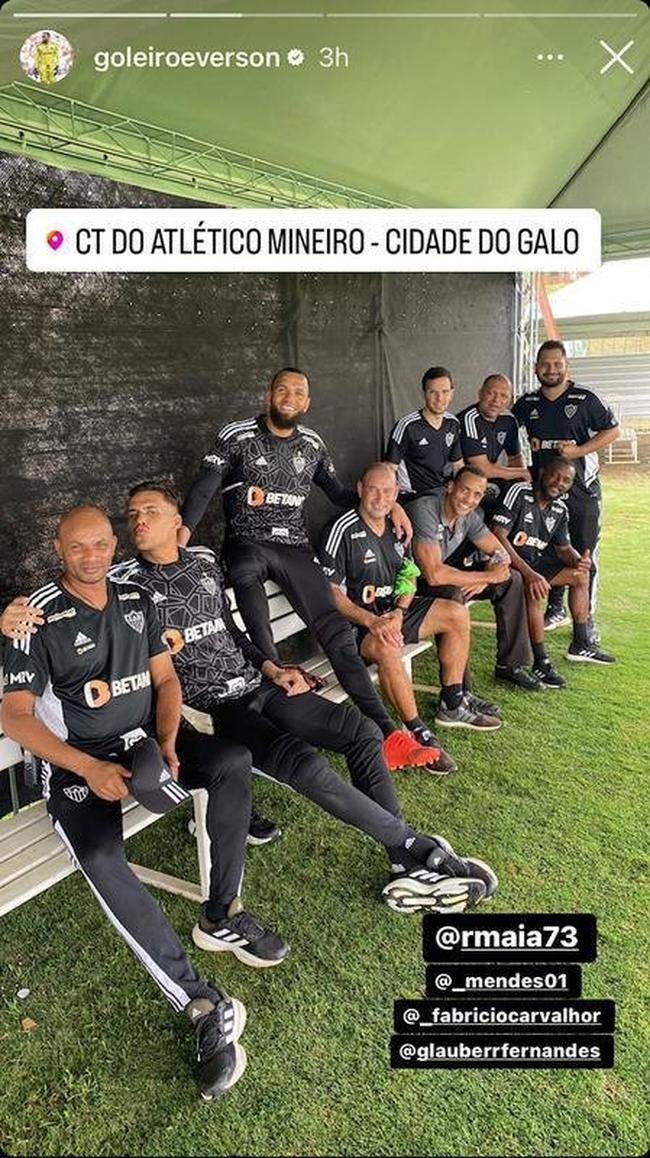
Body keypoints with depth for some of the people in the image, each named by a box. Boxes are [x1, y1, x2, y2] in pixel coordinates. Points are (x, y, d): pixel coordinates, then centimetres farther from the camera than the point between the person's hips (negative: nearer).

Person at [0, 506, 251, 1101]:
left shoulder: (136, 600, 8)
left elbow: (166, 678, 11)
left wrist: (167, 743, -8)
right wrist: (91, 769, -21)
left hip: (147, 741, 6)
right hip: (78, 763, -5)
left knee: (233, 758, -22)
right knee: (102, 861, -32)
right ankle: (207, 1006, -31)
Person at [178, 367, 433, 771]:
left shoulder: (313, 444, 14)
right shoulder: (237, 436, 1)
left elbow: (339, 493, 24)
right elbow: (203, 489, -8)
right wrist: (179, 540, -24)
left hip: (295, 547, 3)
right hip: (247, 544, -2)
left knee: (337, 630, -11)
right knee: (244, 572, -40)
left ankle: (386, 731, -13)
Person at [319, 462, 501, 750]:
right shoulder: (342, 530, -15)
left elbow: (409, 578, 10)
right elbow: (331, 591, -18)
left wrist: (398, 613, -11)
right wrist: (371, 621, -28)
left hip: (394, 610, 8)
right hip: (357, 620, -8)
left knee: (457, 613, -1)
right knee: (386, 647, -38)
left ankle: (453, 706, 7)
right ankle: (418, 732, -25)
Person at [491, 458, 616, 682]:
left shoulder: (560, 510, 4)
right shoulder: (519, 492, -19)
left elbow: (564, 548, 13)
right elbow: (497, 536, -28)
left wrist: (578, 560, -14)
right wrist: (528, 573, -36)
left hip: (534, 562, 9)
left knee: (580, 575, 9)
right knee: (532, 589, -34)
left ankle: (580, 645, 20)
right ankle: (540, 662, -25)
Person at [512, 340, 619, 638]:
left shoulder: (584, 399, -5)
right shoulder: (527, 403, 6)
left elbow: (612, 431, -3)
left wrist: (578, 451, -15)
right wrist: (528, 443, 3)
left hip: (582, 490, -4)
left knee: (585, 556, -1)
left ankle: (587, 619, 9)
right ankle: (556, 609, 29)